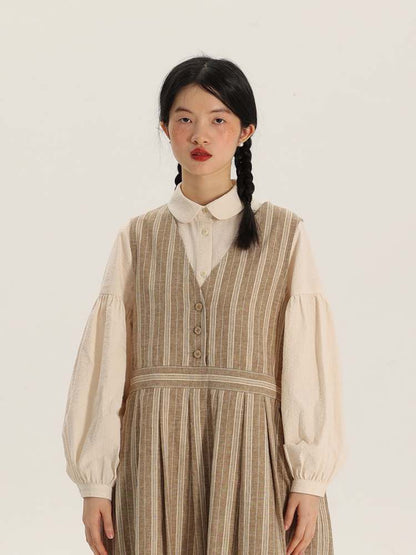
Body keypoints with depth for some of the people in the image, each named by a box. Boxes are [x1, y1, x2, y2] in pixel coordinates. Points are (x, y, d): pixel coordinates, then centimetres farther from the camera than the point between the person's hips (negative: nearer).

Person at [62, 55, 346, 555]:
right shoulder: (137, 238, 7)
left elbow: (309, 360, -1)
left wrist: (310, 480, -7)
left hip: (252, 456, -1)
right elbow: (103, 363, 4)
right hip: (155, 456, 1)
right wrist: (95, 483, -1)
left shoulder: (285, 233, 3)